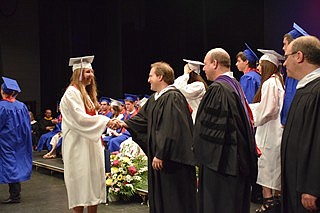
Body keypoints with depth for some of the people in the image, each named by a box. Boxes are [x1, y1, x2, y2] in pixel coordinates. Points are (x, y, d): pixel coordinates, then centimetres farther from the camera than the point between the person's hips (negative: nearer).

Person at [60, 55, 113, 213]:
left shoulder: (87, 93, 17)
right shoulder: (71, 93, -11)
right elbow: (80, 118, -19)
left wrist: (99, 139, 16)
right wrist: (105, 121, -20)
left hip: (92, 145, 9)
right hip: (79, 147, -9)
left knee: (94, 181, 8)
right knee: (81, 185, -5)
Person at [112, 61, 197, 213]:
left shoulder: (172, 98, -19)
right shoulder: (155, 99, 12)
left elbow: (171, 130, -24)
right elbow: (143, 117, 21)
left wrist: (160, 155, -23)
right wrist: (126, 124, 6)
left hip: (171, 158, -10)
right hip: (158, 155, 10)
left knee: (172, 200, 0)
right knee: (159, 195, 18)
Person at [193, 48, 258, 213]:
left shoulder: (217, 89, -18)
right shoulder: (235, 85, 11)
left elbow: (205, 128, -18)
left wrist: (199, 151, -3)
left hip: (220, 161, -10)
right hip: (238, 160, 10)